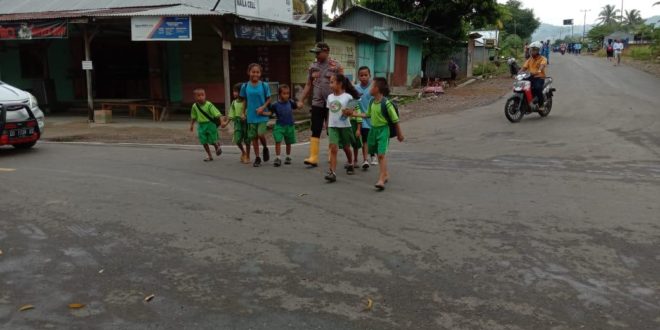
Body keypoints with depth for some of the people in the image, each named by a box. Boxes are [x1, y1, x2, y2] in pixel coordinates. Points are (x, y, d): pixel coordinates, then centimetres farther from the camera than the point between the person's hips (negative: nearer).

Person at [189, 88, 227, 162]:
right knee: (204, 142, 4)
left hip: (210, 124, -4)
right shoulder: (195, 106, 0)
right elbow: (193, 117, 16)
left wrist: (222, 121, -29)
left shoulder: (209, 105, -14)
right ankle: (209, 156, 18)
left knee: (212, 141, 2)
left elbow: (217, 114, -20)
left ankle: (217, 147, 37)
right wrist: (192, 125, 18)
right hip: (201, 125, 4)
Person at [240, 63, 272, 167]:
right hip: (251, 116, 2)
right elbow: (244, 101, 10)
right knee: (254, 137, 6)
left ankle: (265, 148, 17)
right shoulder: (245, 86, 0)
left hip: (262, 115, -2)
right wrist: (244, 112, 6)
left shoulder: (264, 85, -4)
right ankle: (257, 158, 19)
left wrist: (263, 107, -13)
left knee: (261, 134, -15)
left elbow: (268, 99, 2)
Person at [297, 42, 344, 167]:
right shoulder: (313, 66, 8)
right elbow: (308, 85, 12)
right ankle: (313, 158, -3)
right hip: (317, 104, 3)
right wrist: (302, 100, 6)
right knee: (315, 131, -1)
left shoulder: (336, 66, -5)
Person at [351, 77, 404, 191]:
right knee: (379, 154, 16)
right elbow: (368, 114, 22)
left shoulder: (386, 103, -17)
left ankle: (381, 179, -15)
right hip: (374, 129, 7)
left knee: (381, 154, -14)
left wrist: (399, 133, -4)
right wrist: (356, 114, 12)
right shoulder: (372, 102, 4)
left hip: (383, 130, -7)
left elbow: (395, 119, -10)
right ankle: (385, 174, 32)